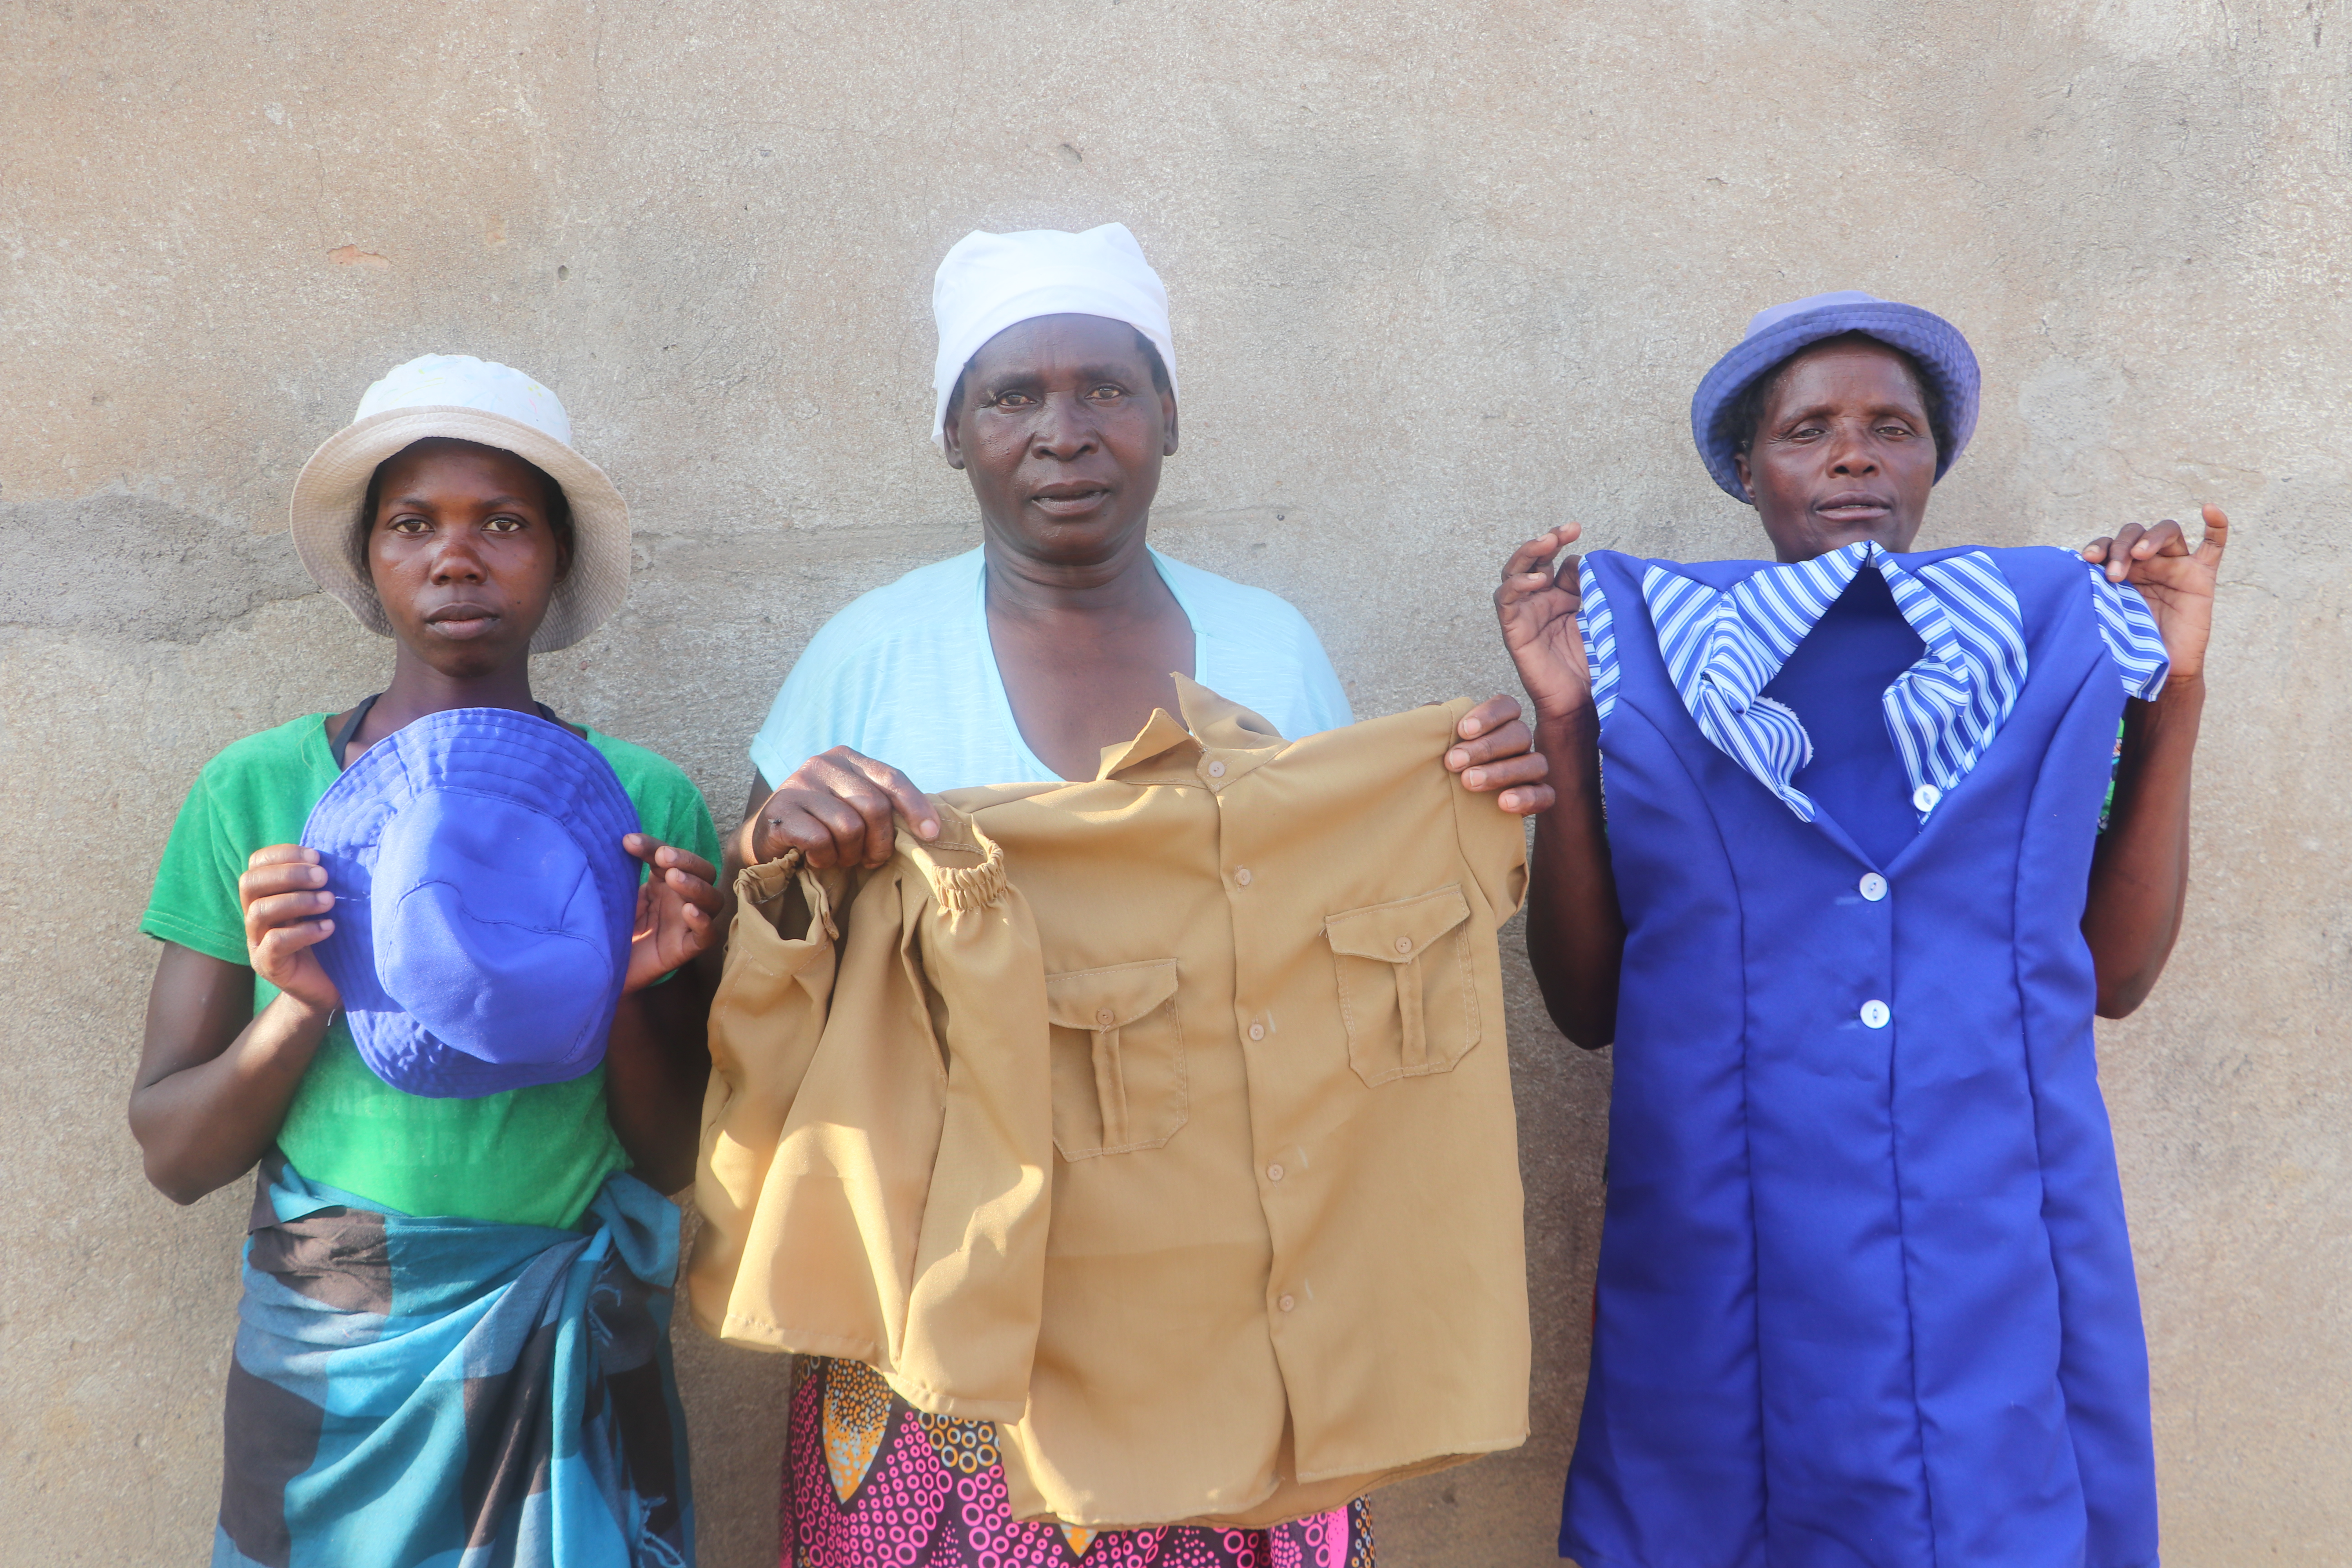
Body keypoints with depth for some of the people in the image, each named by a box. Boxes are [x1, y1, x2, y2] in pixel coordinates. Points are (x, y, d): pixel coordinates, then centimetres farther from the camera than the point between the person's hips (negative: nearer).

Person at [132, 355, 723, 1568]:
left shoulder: (646, 802, -6)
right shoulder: (255, 790, -5)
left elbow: (675, 1160, -1)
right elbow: (173, 1156, -2)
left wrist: (627, 998, -19)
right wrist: (302, 1010, -19)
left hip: (572, 1362, 0)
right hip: (327, 1366, 0)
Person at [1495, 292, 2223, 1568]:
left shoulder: (2046, 642, 6)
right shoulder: (1657, 658, 2)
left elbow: (2115, 973, 6)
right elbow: (1585, 1004, 0)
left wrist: (2174, 691, 3)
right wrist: (1564, 723, -8)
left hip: (2003, 1276, 2)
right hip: (1730, 1273, -1)